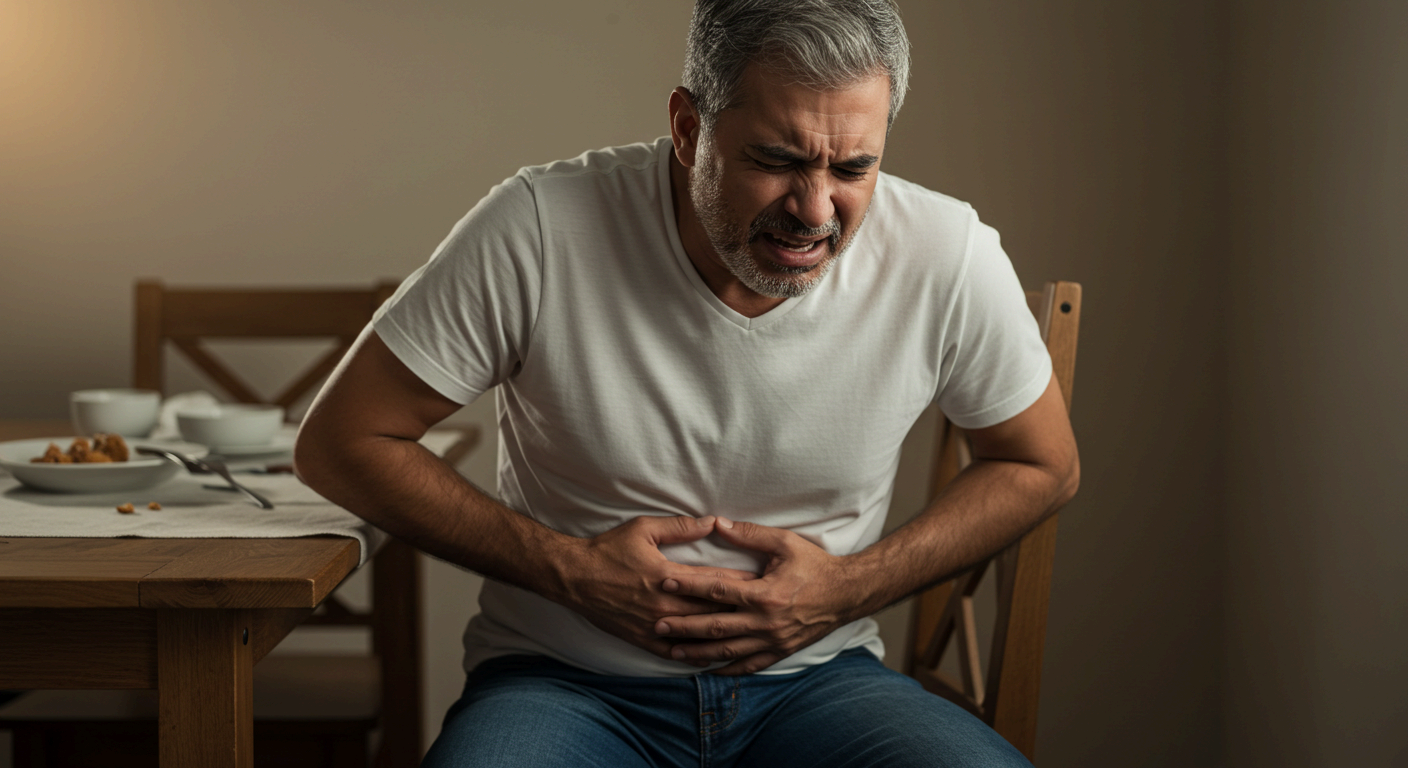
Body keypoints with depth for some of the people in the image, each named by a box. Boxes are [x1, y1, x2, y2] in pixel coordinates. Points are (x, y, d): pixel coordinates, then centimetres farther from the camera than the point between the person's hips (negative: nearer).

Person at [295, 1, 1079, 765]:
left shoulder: (948, 257, -12)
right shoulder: (542, 231, -18)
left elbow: (1042, 467, 5)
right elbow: (340, 443, -8)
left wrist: (853, 586, -9)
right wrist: (568, 566, -16)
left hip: (816, 677, 2)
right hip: (567, 683, -1)